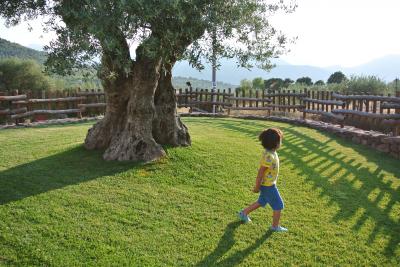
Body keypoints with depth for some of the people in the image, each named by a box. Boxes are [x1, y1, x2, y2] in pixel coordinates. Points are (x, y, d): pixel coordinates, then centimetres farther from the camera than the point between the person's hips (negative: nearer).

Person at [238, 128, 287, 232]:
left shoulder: (270, 152, -2)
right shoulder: (268, 157, -32)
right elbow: (260, 173, -25)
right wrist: (257, 187, -16)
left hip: (267, 183, 9)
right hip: (268, 186, -9)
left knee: (261, 202, 25)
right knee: (278, 205, 8)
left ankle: (244, 213, 37)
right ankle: (275, 226, 26)